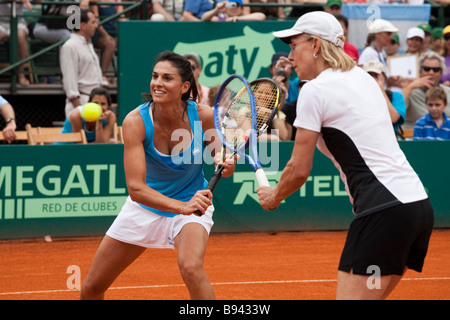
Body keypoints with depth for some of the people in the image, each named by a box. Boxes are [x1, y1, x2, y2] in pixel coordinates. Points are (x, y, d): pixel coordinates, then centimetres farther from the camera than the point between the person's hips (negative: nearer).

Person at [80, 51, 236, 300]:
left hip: (192, 201, -1)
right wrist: (182, 206, -44)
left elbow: (219, 155, 3)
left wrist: (225, 165, -22)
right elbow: (136, 188, -30)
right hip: (145, 206, 1)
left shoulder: (204, 116, -20)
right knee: (91, 288, 5)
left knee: (190, 267, -33)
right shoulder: (135, 121, -24)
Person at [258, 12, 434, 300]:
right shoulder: (364, 78, 19)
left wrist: (273, 197, 17)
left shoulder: (315, 90, -4)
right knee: (366, 298, 17)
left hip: (384, 211, -9)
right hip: (418, 203, 9)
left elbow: (300, 169, -1)